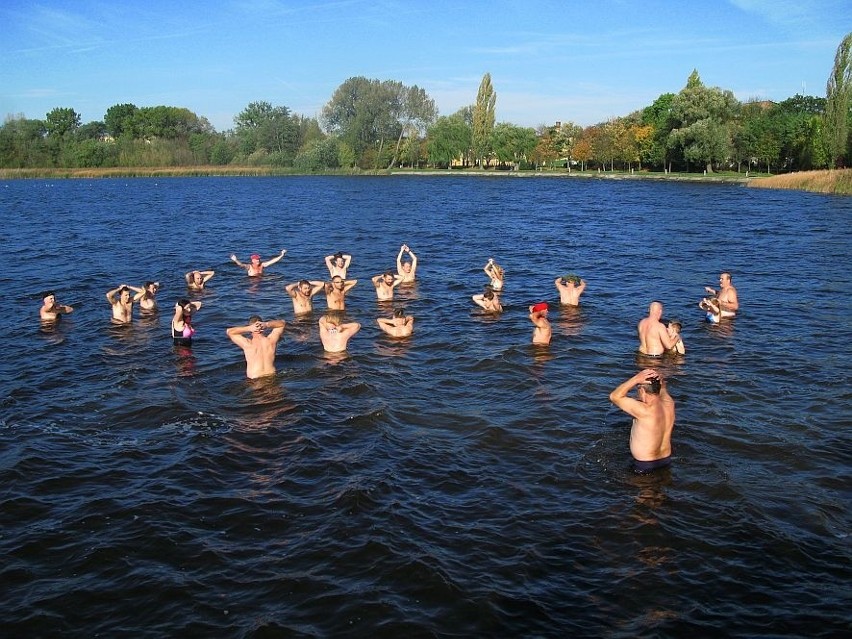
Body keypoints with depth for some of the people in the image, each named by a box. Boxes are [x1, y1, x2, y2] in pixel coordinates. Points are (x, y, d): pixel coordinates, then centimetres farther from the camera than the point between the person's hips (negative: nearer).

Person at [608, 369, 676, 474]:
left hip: (644, 465, -8)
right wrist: (660, 379, -10)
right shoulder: (669, 404, -9)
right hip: (666, 460, 8)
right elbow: (662, 388, 15)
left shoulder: (645, 411, -29)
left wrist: (636, 379, -29)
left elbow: (614, 396, -26)